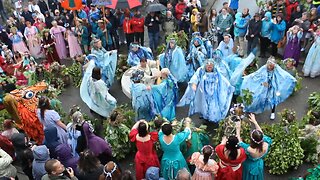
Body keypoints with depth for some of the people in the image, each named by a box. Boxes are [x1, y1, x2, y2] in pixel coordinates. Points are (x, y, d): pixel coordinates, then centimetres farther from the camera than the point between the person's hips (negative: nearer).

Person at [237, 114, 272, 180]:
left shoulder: (249, 150, -44)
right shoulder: (265, 146, -33)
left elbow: (239, 142, -26)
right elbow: (261, 133, -15)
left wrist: (238, 130, -18)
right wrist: (255, 122, -9)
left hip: (250, 168, -3)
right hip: (259, 166, 3)